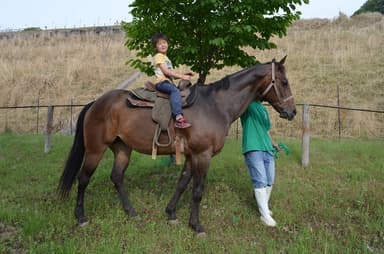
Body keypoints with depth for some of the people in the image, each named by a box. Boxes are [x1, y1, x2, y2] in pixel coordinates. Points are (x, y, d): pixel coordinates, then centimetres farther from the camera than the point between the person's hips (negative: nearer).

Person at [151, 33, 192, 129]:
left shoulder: (165, 57, 26)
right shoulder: (158, 56, -3)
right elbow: (166, 71, -14)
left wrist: (182, 75, 8)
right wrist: (182, 76, -16)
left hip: (169, 82, 10)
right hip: (161, 82, -10)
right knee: (175, 91, -34)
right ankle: (179, 118, -48)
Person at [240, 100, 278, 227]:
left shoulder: (263, 109, 20)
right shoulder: (247, 105, -1)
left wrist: (272, 143, 19)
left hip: (267, 149, 8)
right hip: (253, 149, -7)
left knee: (269, 181, 10)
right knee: (260, 181, -8)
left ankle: (263, 207, 29)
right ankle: (265, 214, 1)